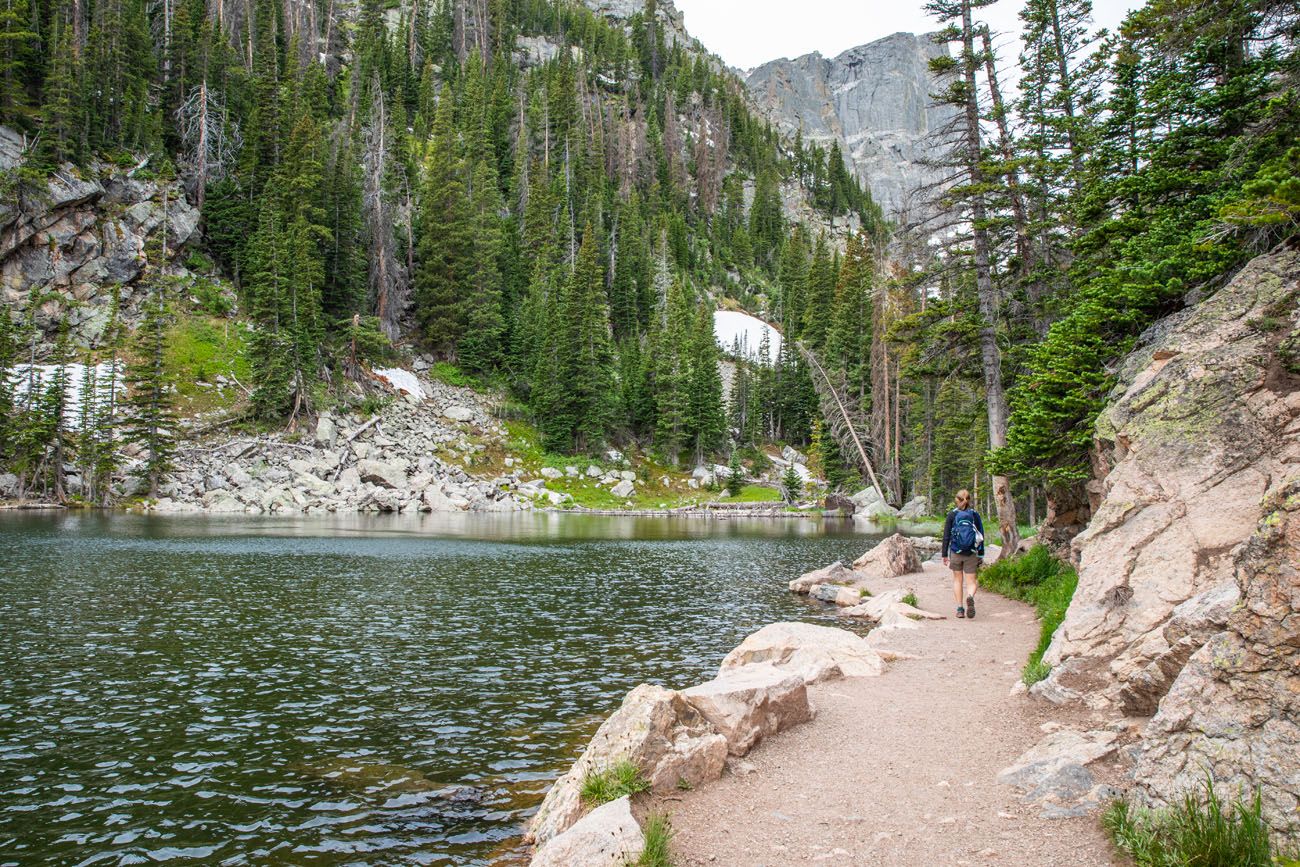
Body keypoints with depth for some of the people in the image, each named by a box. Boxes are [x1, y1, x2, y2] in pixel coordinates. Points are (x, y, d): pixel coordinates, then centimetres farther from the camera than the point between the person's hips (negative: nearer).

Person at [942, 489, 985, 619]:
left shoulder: (952, 514, -2)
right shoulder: (975, 514, 1)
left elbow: (946, 536, -3)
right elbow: (981, 536, 3)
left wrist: (944, 555, 3)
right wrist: (981, 555, 10)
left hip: (955, 553, 0)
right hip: (971, 554, 0)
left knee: (957, 580, 14)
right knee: (972, 582, 4)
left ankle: (960, 609, 9)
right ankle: (970, 597, -27)